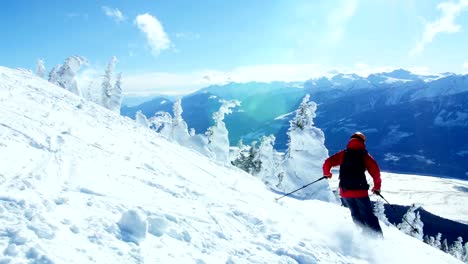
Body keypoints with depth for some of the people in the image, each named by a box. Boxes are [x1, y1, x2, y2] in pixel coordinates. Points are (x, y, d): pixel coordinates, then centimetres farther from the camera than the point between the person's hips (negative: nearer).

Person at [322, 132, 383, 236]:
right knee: (368, 216, 5)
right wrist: (377, 187, 6)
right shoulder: (365, 155, 2)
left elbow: (328, 163, 2)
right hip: (360, 191, -2)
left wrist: (326, 173, 21)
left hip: (345, 191, 2)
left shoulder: (343, 154, 7)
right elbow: (375, 171, -6)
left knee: (356, 215, 18)